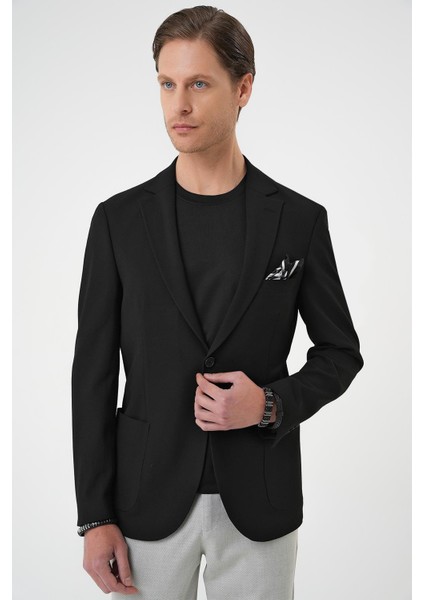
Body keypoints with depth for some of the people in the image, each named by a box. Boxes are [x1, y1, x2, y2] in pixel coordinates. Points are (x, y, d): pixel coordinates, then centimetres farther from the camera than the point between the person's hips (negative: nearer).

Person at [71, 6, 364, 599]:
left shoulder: (299, 219, -3)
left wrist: (271, 404, -14)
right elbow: (93, 374, -1)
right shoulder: (120, 219, -2)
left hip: (259, 503, 0)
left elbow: (340, 353, 6)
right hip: (149, 501, 0)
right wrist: (95, 517, -3)